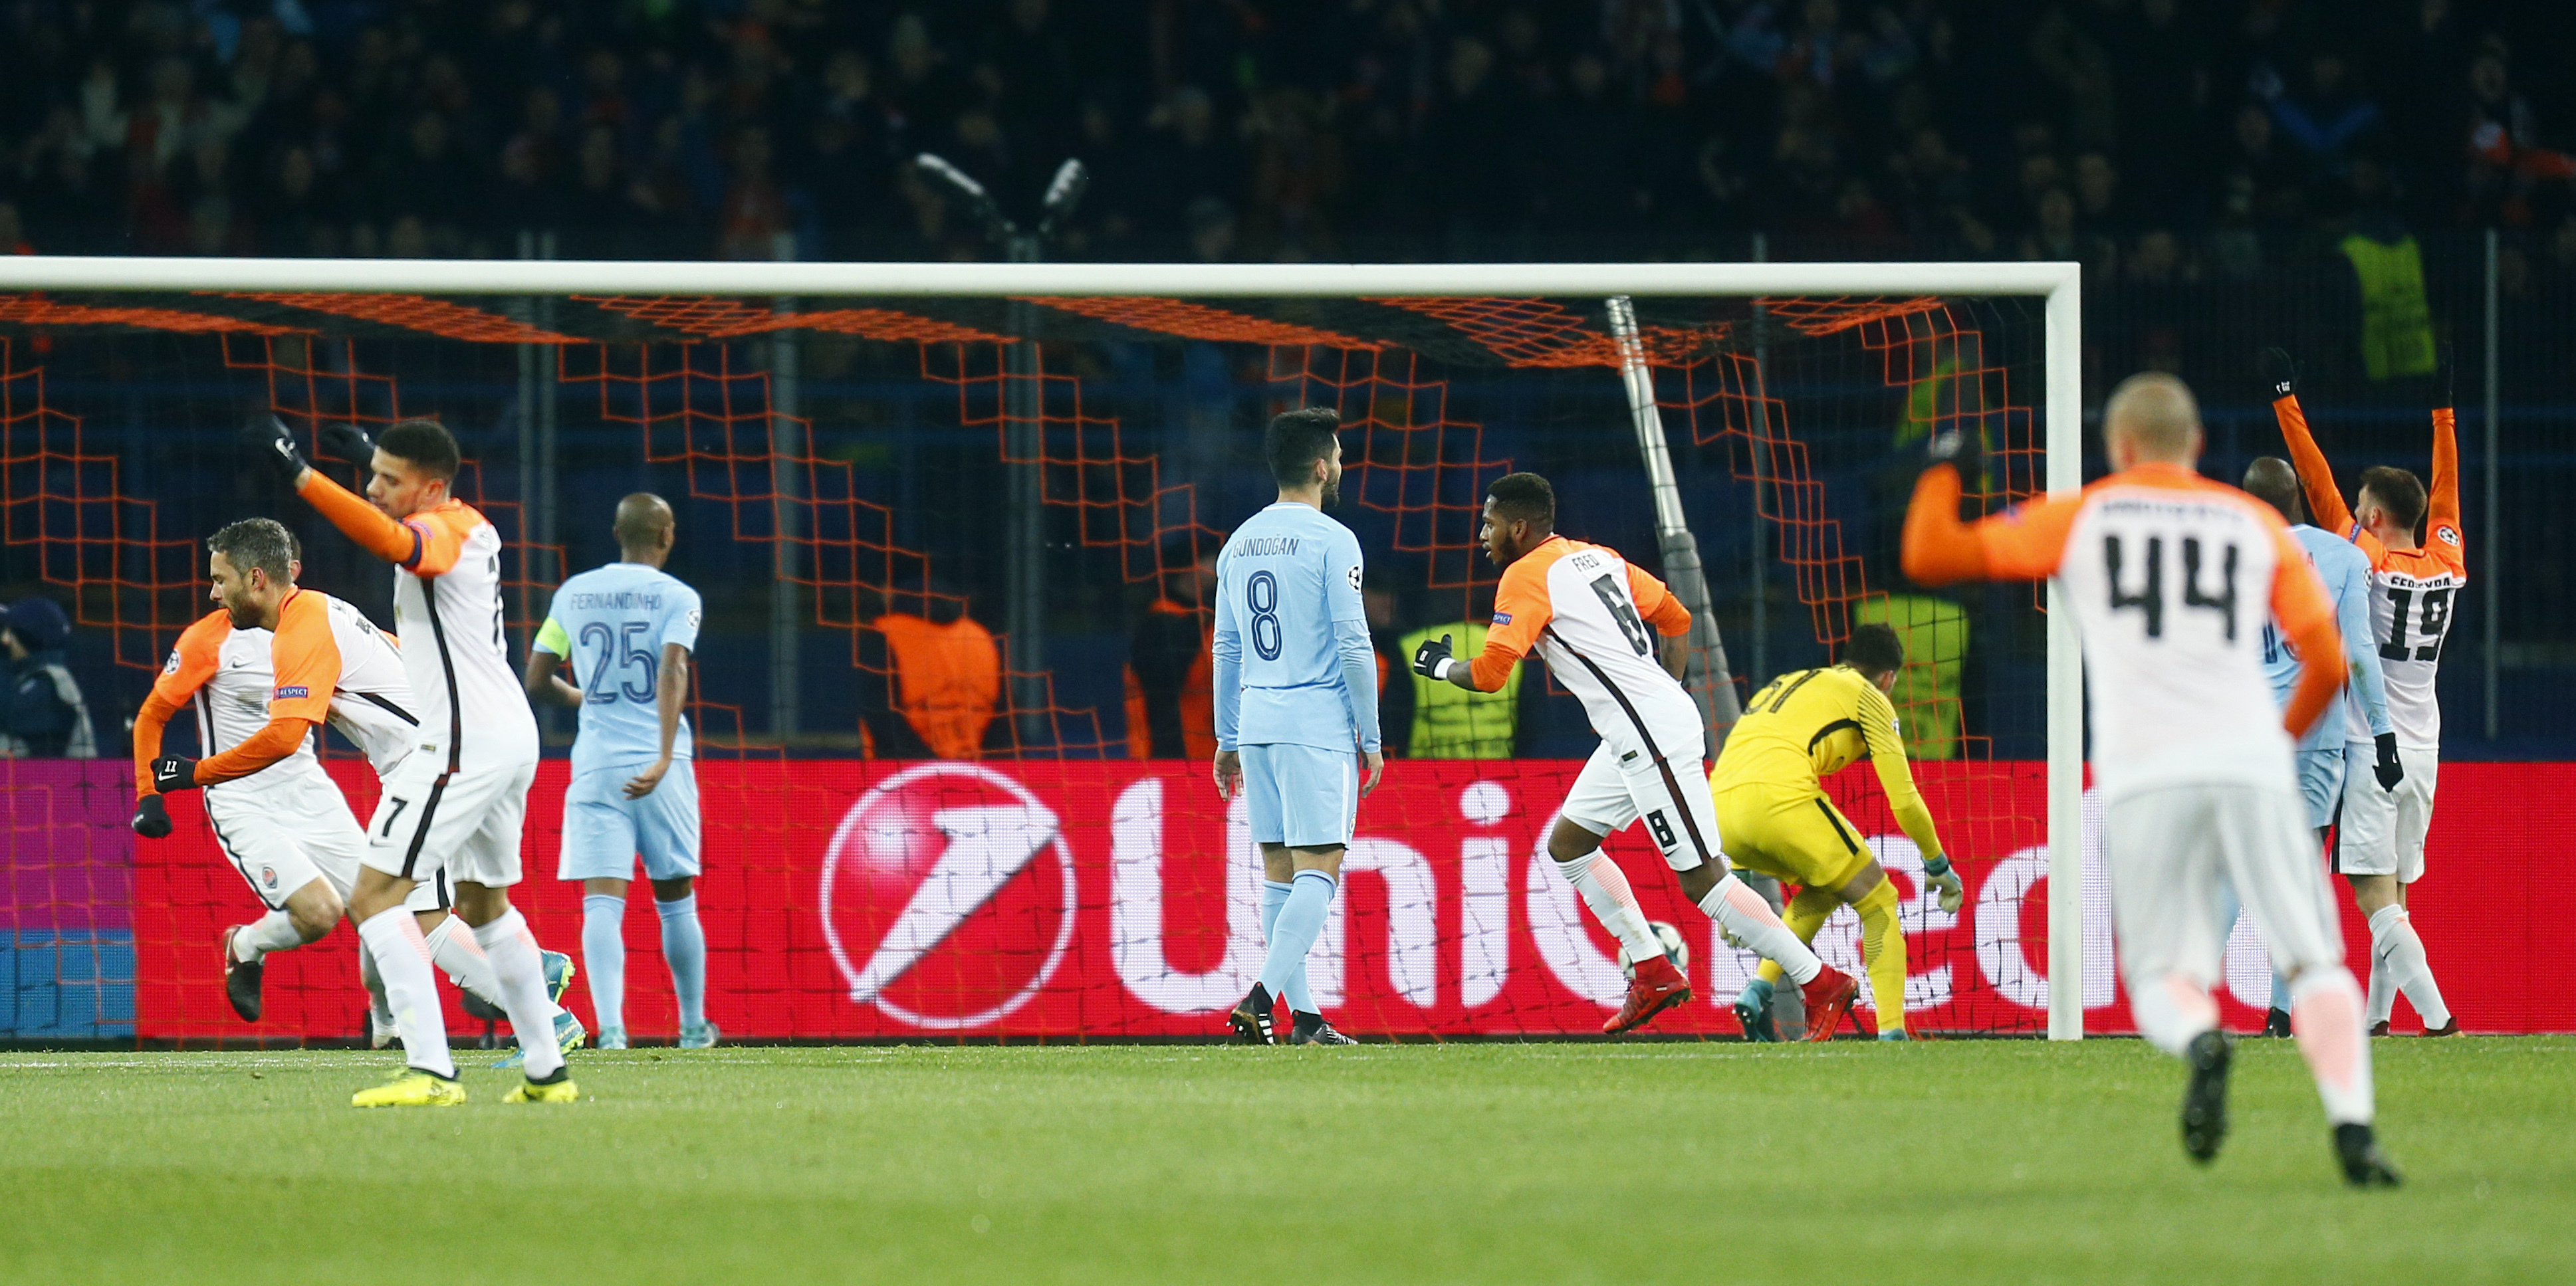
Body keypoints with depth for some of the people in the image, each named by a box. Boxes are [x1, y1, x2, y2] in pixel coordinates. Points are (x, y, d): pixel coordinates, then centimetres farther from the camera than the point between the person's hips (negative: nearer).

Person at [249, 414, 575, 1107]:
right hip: (512, 735, 11)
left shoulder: (442, 531, -14)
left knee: (375, 893, -13)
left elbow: (388, 538, -38)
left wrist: (298, 472, -43)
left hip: (464, 739, -11)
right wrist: (379, 456, 45)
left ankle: (430, 1071, -23)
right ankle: (546, 1070, 27)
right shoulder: (471, 526, 15)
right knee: (485, 902, 25)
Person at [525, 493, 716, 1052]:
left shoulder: (573, 594, 9)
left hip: (594, 765, 1)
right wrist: (665, 757, -26)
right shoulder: (676, 597, -1)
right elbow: (673, 672, -17)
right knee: (675, 899, 14)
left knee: (603, 902, -7)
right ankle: (693, 1025, 25)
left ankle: (610, 1026, -24)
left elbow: (537, 682, 12)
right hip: (657, 764, -1)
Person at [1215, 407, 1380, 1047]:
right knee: (1319, 869, -7)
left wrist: (1228, 741, 22)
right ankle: (1264, 993, -22)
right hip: (1317, 725, -7)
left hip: (1256, 724, 7)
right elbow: (1354, 645, -11)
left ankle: (1302, 1017, 9)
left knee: (1279, 872, 9)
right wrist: (1371, 737, -4)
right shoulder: (1331, 540, -8)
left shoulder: (1239, 543, 13)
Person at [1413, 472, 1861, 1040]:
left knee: (1702, 878, -8)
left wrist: (1443, 667, 8)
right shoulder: (1595, 556, 17)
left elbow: (1490, 674, -13)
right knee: (1568, 843, 16)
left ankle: (1822, 983, -7)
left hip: (1651, 738, -10)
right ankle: (1654, 973, 15)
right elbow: (1676, 620, 21)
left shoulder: (1526, 577, -9)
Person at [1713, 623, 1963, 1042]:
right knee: (1879, 902, 10)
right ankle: (1892, 1032, -2)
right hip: (1784, 797, -6)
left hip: (1720, 804, 6)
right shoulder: (1868, 696, 16)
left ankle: (1758, 992, 13)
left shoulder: (1788, 683, 35)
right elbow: (1904, 801, 13)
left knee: (1822, 891, 30)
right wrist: (1939, 867, 29)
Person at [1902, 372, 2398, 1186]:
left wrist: (1943, 469, 31)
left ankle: (2200, 1041, -31)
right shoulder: (2259, 525, 17)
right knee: (2314, 962, 1)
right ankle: (2352, 1127, -21)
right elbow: (2329, 663, 13)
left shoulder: (2079, 518, 13)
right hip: (2252, 768, 1)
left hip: (2146, 781, -1)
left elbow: (1928, 558, 13)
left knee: (2165, 980, 4)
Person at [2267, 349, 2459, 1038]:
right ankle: (2375, 1019, 17)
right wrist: (2442, 408, 30)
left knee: (2374, 894, -10)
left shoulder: (2366, 559, -10)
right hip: (2423, 750, 6)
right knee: (2392, 894, 15)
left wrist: (2286, 400, -3)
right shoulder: (2447, 562, 4)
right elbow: (2445, 486, 19)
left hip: (2370, 744, -6)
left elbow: (2317, 483, -9)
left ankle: (2437, 1016, -23)